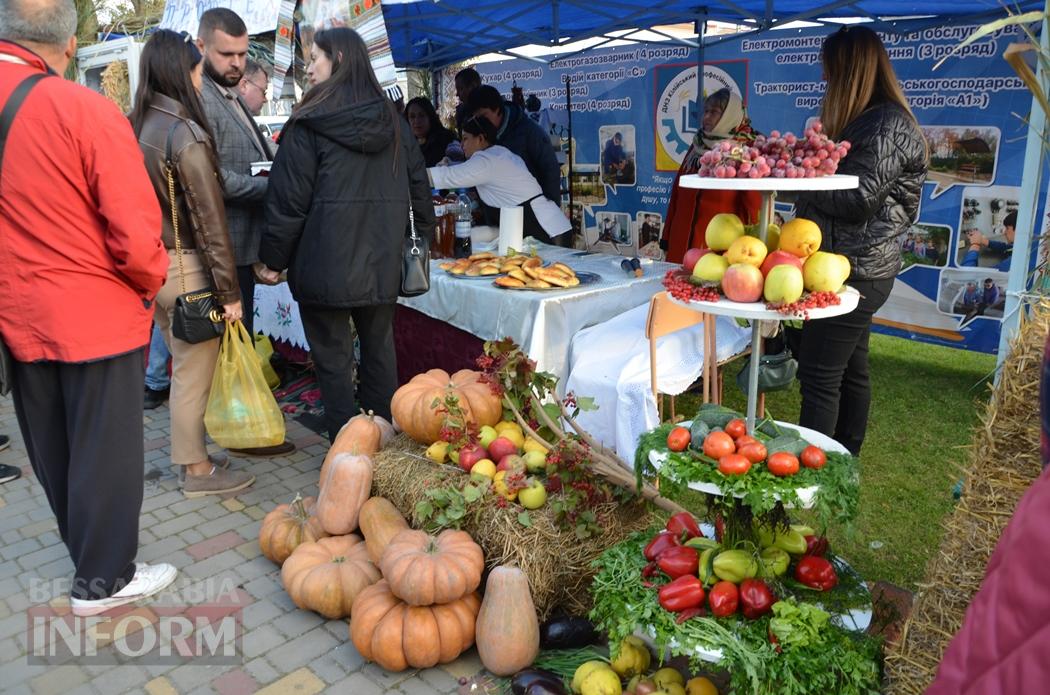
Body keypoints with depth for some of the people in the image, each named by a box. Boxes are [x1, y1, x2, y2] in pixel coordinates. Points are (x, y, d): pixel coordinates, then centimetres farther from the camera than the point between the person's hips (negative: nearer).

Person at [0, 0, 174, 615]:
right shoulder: (85, 110, -19)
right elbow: (136, 231, -20)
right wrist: (150, 284, -1)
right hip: (96, 315, -6)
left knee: (50, 448, 20)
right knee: (104, 448, 8)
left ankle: (88, 544, 41)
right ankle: (104, 579, 21)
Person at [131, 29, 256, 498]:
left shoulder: (137, 127, 7)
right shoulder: (186, 135, -16)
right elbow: (209, 222, -17)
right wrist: (230, 291, -14)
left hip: (151, 264, 8)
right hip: (186, 268, -8)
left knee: (184, 368, 19)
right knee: (194, 374, 4)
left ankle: (190, 455, 32)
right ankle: (198, 471, 17)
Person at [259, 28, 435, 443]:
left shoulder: (309, 123, -7)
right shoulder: (393, 121, 8)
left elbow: (288, 198, -8)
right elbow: (419, 185, 11)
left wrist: (274, 259, 0)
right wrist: (423, 239, 20)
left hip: (325, 264, -5)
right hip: (382, 263, 5)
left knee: (333, 356, 4)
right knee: (379, 348, 16)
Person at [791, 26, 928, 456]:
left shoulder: (889, 125, -14)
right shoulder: (867, 122, 15)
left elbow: (858, 199, -20)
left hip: (856, 273, -10)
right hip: (853, 269, 10)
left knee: (818, 375, -8)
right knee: (850, 371, 15)